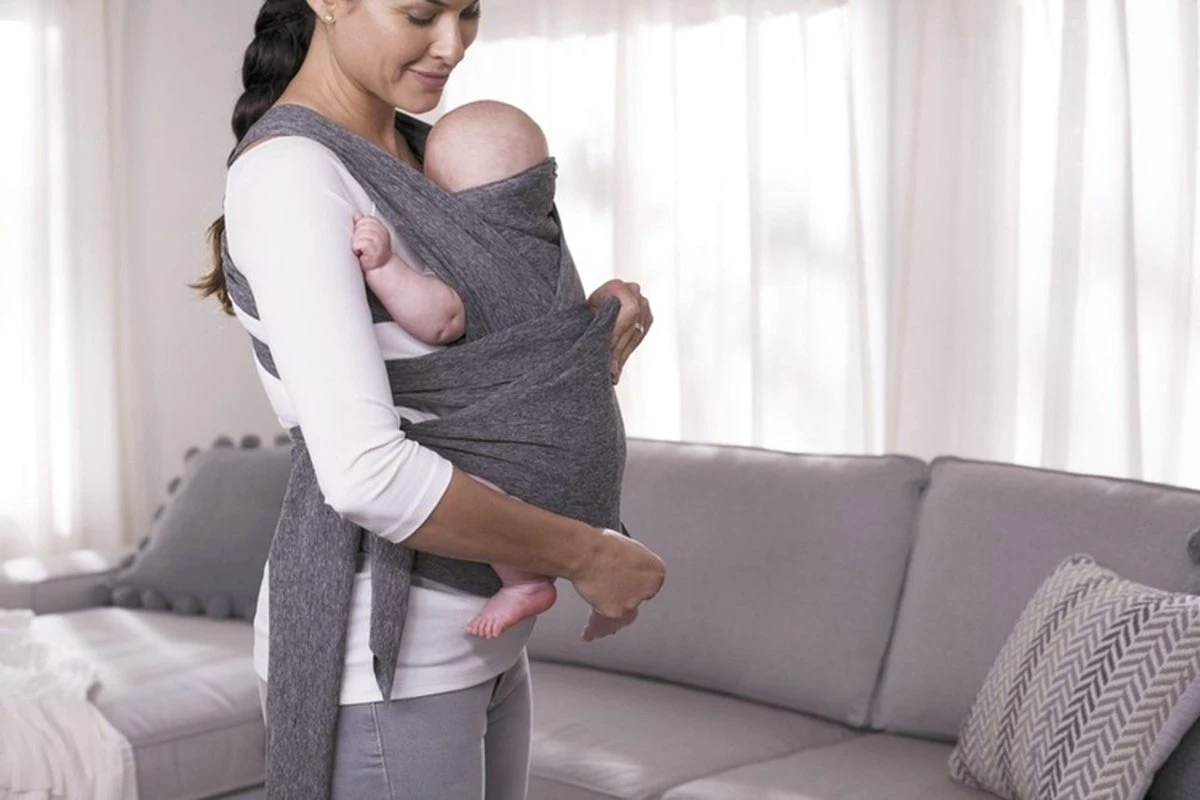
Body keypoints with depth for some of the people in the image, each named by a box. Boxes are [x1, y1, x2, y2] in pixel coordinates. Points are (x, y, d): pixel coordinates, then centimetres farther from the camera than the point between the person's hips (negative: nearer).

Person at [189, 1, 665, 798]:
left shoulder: (413, 153, 9)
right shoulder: (290, 175, -19)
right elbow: (367, 472, -30)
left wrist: (595, 321, -1)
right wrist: (582, 553, -19)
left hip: (475, 642, 9)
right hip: (377, 662, -9)